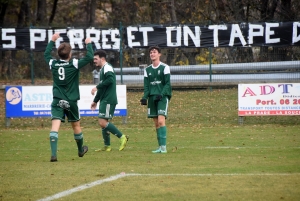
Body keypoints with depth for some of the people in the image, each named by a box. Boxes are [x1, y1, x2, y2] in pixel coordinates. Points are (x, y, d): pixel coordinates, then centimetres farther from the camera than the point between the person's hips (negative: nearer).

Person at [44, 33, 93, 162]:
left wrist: (52, 41, 30)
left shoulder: (53, 64, -1)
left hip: (57, 101, 1)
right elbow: (89, 57, -11)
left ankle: (53, 154, -27)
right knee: (76, 126, 19)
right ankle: (81, 150, 40)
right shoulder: (74, 64, -11)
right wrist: (88, 44, 5)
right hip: (71, 101, -1)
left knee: (55, 126, -10)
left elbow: (46, 54, 20)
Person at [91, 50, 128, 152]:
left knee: (102, 122, -15)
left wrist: (97, 87, -22)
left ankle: (122, 137, -11)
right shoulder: (102, 69, 22)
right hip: (104, 100, 10)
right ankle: (107, 146, 13)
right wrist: (95, 101, 30)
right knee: (102, 122, 10)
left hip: (108, 100, -10)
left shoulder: (107, 68, -9)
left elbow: (110, 80, -28)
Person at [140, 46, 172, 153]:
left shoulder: (164, 67, 0)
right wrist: (145, 97, -4)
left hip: (163, 97, -5)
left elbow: (167, 83, -5)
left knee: (161, 120, -17)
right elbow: (146, 86, 13)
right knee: (156, 123, 3)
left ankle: (163, 146, -20)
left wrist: (162, 94, -19)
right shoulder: (147, 70, 14)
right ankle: (160, 147, 7)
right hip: (152, 98, 5)